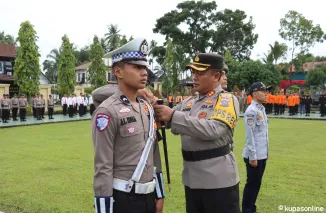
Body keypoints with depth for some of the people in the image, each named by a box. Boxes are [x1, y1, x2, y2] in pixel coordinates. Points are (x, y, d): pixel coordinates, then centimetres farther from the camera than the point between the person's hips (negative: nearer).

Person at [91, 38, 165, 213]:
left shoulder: (147, 107, 7)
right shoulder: (107, 112, -16)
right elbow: (103, 168, -17)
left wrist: (159, 194, 13)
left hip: (148, 195, 7)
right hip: (123, 198, -7)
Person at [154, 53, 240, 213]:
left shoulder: (227, 100, -9)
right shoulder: (189, 102, 12)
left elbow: (213, 129, -25)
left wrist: (173, 116, -24)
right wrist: (156, 107, -7)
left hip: (219, 180, -6)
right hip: (191, 179, 7)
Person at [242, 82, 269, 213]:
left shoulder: (262, 109, 12)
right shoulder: (251, 111, -16)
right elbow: (250, 135, -18)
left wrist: (265, 152, 15)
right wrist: (252, 156, -18)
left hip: (262, 154, 9)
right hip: (254, 155, -9)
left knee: (257, 182, 17)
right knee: (252, 183, 2)